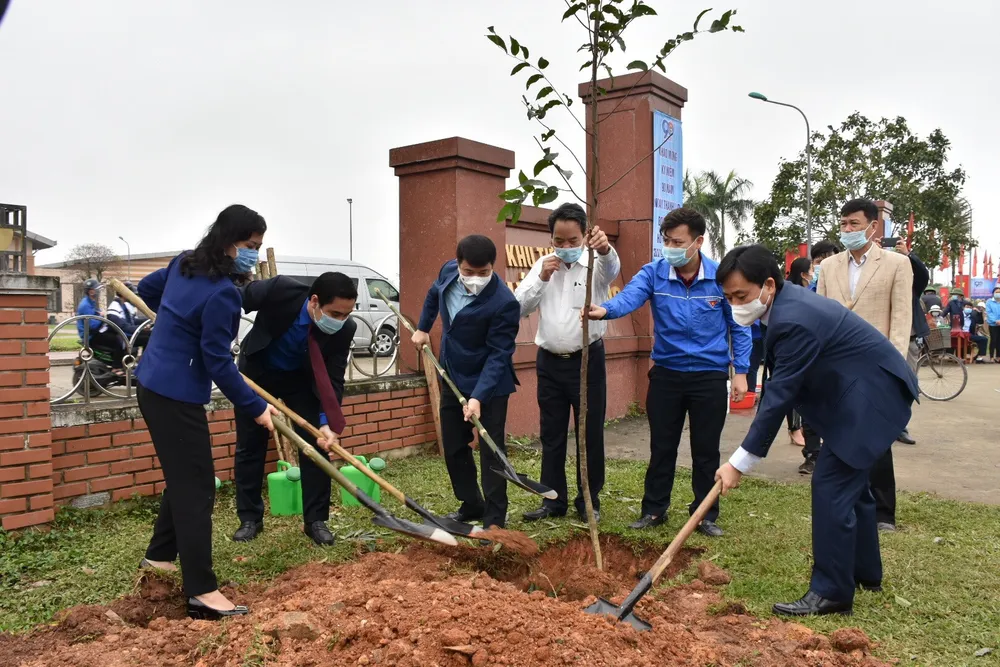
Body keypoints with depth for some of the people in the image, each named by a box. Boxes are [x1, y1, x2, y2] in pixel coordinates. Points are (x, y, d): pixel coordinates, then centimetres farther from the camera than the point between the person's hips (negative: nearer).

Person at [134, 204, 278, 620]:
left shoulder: (184, 264, 6)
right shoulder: (222, 293, -22)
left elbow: (146, 289, 24)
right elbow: (218, 364, -20)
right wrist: (255, 407, -12)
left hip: (152, 386, 10)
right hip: (177, 396, -10)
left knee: (182, 478, 21)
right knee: (196, 488, -6)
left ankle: (160, 555, 35)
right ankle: (202, 592, -2)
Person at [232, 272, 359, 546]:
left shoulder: (345, 329, -30)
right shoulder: (281, 289, -37)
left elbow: (334, 379, -25)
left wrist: (327, 422, -37)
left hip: (302, 378, 1)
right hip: (257, 371, -1)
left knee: (316, 444, -6)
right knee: (249, 444, 6)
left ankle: (315, 520, 7)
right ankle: (250, 518, 20)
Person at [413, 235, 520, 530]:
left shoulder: (504, 303, -28)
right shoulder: (448, 271, -8)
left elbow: (498, 354, -27)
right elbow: (434, 294, 16)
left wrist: (478, 396, -33)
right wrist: (423, 328, 22)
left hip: (489, 384, -7)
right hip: (452, 378, 7)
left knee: (491, 452, -1)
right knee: (453, 447, 15)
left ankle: (494, 519, 9)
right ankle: (471, 505, 30)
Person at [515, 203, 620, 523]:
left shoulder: (595, 264, -6)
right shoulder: (542, 266, 6)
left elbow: (612, 268, -31)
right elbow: (518, 307, 0)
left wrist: (605, 249, -54)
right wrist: (541, 279, -15)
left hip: (587, 360, -3)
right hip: (549, 362, 4)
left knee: (590, 434, 5)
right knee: (551, 434, 10)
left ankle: (589, 500, 18)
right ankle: (554, 500, 20)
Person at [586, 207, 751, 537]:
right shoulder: (654, 272, -7)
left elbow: (739, 326, 0)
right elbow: (629, 297, -25)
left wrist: (741, 371, -4)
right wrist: (605, 309, -47)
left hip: (710, 376, -1)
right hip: (666, 374, 1)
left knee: (706, 450, 10)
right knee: (661, 447, 11)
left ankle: (705, 515, 26)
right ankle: (654, 509, 27)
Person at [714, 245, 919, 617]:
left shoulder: (794, 320, -29)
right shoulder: (788, 302, 2)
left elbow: (779, 395, -27)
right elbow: (785, 388, 9)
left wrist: (739, 463, -22)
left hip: (871, 396, -11)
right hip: (866, 393, 11)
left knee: (832, 485, -10)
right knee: (850, 481, 20)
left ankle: (831, 592, 0)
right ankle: (864, 572, 36)